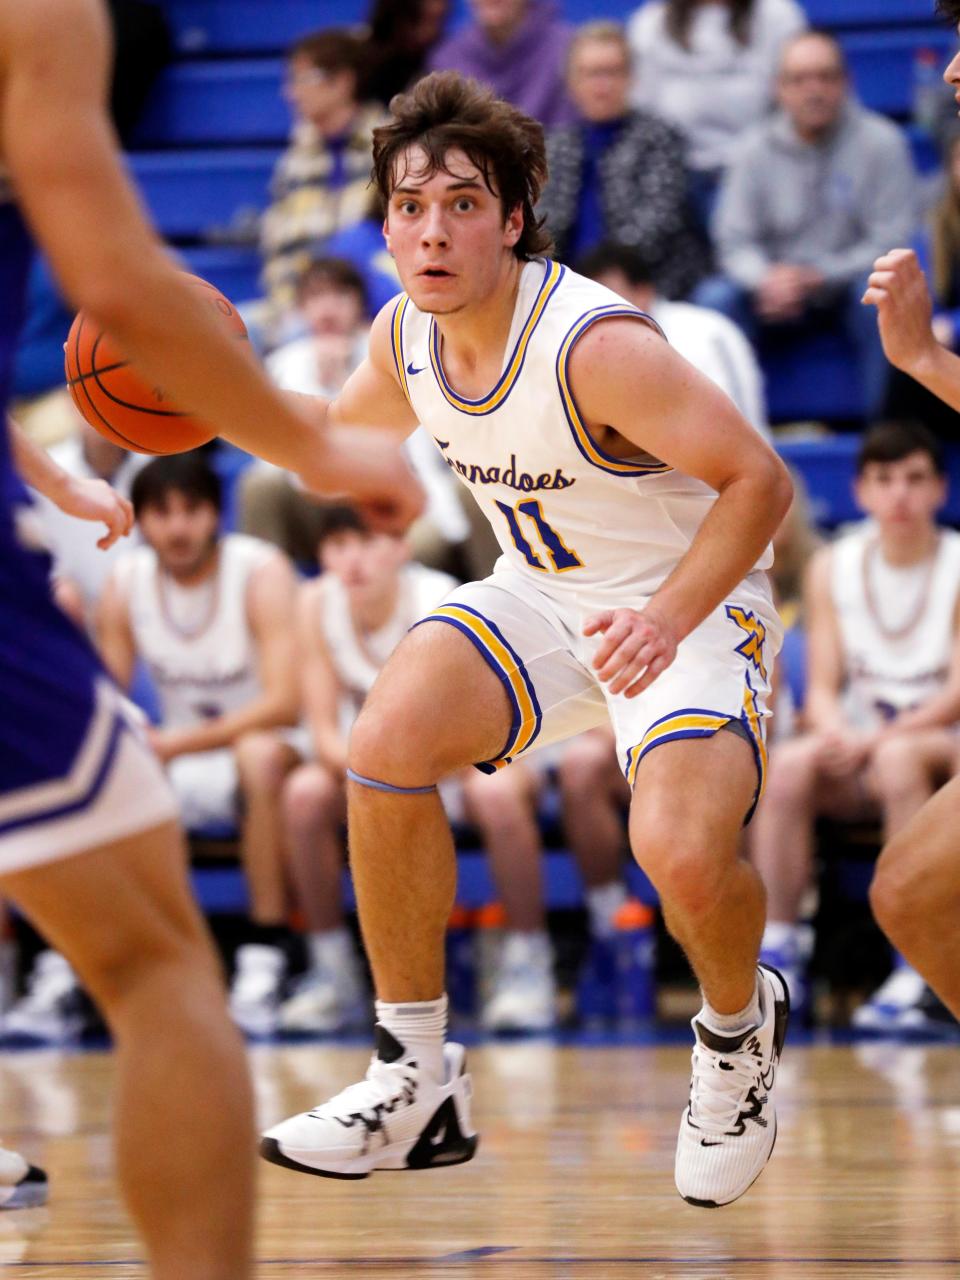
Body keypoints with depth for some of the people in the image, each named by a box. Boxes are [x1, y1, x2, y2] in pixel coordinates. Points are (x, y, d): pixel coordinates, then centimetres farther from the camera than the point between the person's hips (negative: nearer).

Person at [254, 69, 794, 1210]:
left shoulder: (594, 343, -27)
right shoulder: (408, 334, -5)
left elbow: (757, 478, -25)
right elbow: (345, 430, 18)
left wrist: (666, 620, -36)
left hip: (691, 602, -6)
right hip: (540, 599, 6)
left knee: (681, 853, -29)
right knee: (387, 743, -20)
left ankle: (737, 1025, 10)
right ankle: (415, 1085, -7)